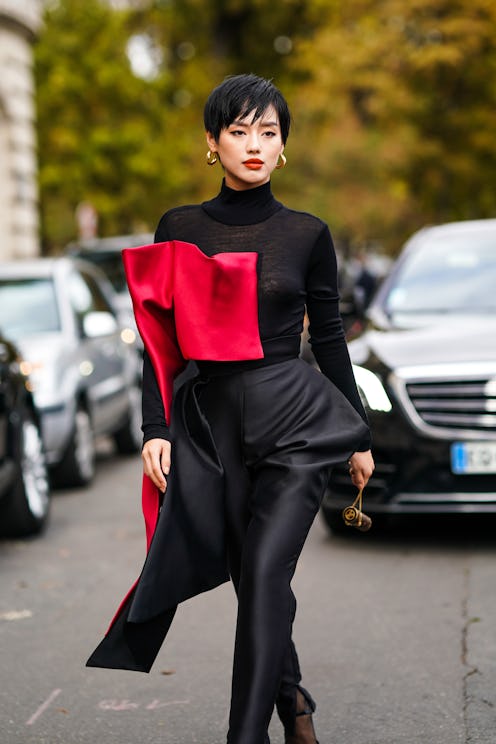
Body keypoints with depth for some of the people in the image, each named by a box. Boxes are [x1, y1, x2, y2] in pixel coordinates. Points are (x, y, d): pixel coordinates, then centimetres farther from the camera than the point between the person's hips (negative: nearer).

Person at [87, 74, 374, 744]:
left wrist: (359, 437, 10)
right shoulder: (179, 228, 4)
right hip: (210, 418, 2)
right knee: (254, 575, 8)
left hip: (296, 417, -1)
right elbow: (160, 338, 5)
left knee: (265, 571, -11)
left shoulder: (308, 233, 2)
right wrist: (156, 428, -4)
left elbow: (329, 337, 8)